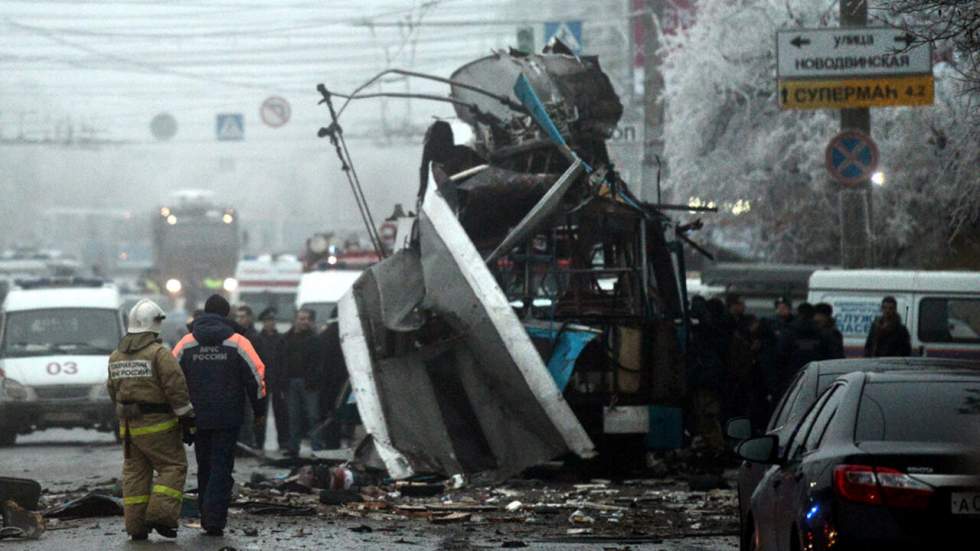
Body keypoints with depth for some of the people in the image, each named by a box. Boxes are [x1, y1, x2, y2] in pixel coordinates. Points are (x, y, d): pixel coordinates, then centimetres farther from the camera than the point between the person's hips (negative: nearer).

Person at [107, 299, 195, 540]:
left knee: (134, 472, 10)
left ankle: (135, 525, 8)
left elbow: (113, 391, 18)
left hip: (128, 427, 7)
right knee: (173, 466, 1)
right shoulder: (159, 354, -12)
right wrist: (187, 419, -8)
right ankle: (160, 514, -13)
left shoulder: (116, 357, 10)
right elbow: (176, 388, -14)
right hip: (157, 423, -7)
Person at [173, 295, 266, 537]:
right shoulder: (237, 343, -4)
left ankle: (207, 518, 16)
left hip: (197, 417, 3)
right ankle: (215, 519, -15)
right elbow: (256, 375, -3)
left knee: (205, 468, 14)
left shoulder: (187, 343, 4)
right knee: (221, 467, -3)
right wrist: (259, 410, 8)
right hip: (228, 417, -3)